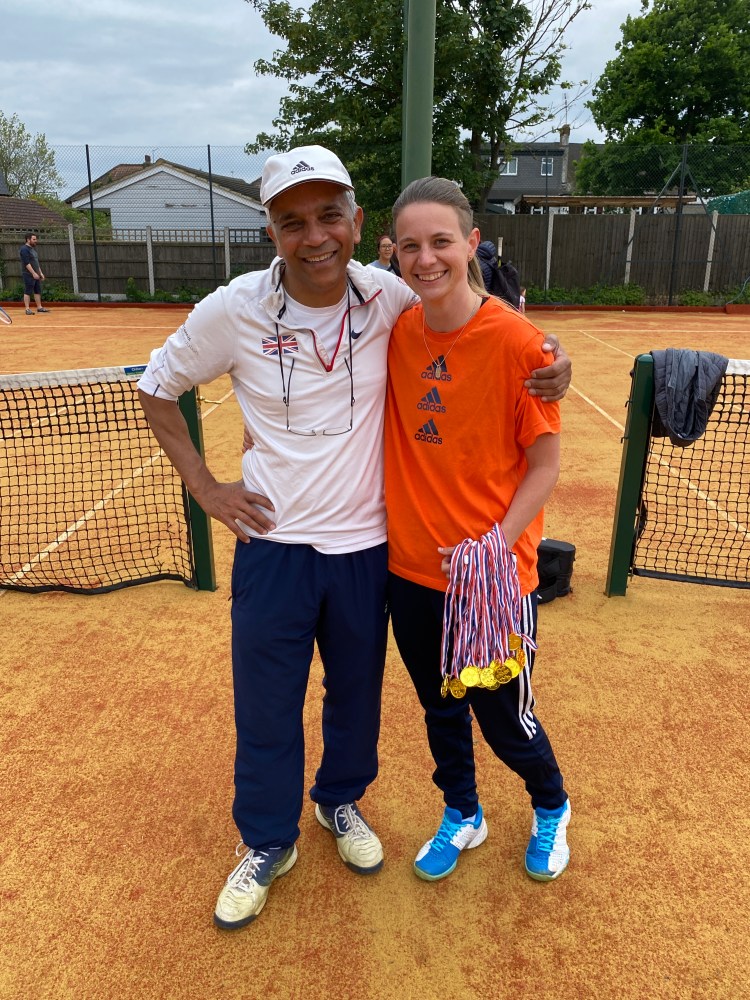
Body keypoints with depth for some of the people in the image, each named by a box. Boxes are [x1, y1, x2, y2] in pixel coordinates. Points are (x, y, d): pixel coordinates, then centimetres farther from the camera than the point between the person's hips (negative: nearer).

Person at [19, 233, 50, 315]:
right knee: (28, 292, -6)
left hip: (36, 274, 9)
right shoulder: (24, 249, -11)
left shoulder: (33, 249, 17)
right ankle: (28, 309, -5)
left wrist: (40, 273, 18)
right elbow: (27, 263, -18)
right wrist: (33, 273, -22)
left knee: (38, 291, 9)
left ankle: (39, 307, 15)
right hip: (29, 275, -9)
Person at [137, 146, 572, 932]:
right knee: (265, 710, 13)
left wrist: (549, 362, -15)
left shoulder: (390, 299, -9)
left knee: (357, 696, 20)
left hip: (365, 546, 2)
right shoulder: (233, 309, -12)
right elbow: (157, 386, 4)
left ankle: (340, 802, 50)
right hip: (272, 543, -1)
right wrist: (202, 486, -3)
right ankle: (266, 844, 39)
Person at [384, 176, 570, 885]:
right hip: (411, 568, 4)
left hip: (496, 579, -4)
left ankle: (551, 808, 47)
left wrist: (497, 545, -22)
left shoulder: (518, 341, -15)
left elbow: (545, 464, -10)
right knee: (439, 707, 21)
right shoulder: (394, 332, -4)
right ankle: (462, 814, 49)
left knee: (504, 719, 14)